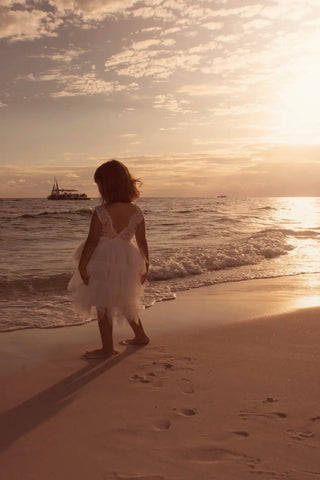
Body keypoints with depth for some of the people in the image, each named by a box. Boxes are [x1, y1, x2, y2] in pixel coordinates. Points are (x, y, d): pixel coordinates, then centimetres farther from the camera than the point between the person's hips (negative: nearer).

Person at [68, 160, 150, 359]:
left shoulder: (101, 212, -17)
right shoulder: (137, 211, -5)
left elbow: (91, 242, -14)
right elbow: (142, 242, 1)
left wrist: (82, 266, -4)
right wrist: (146, 264, 13)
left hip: (103, 263, -5)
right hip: (126, 263, 5)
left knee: (103, 306, 9)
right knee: (126, 301, 26)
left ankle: (108, 348, 19)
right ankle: (140, 335, 37)